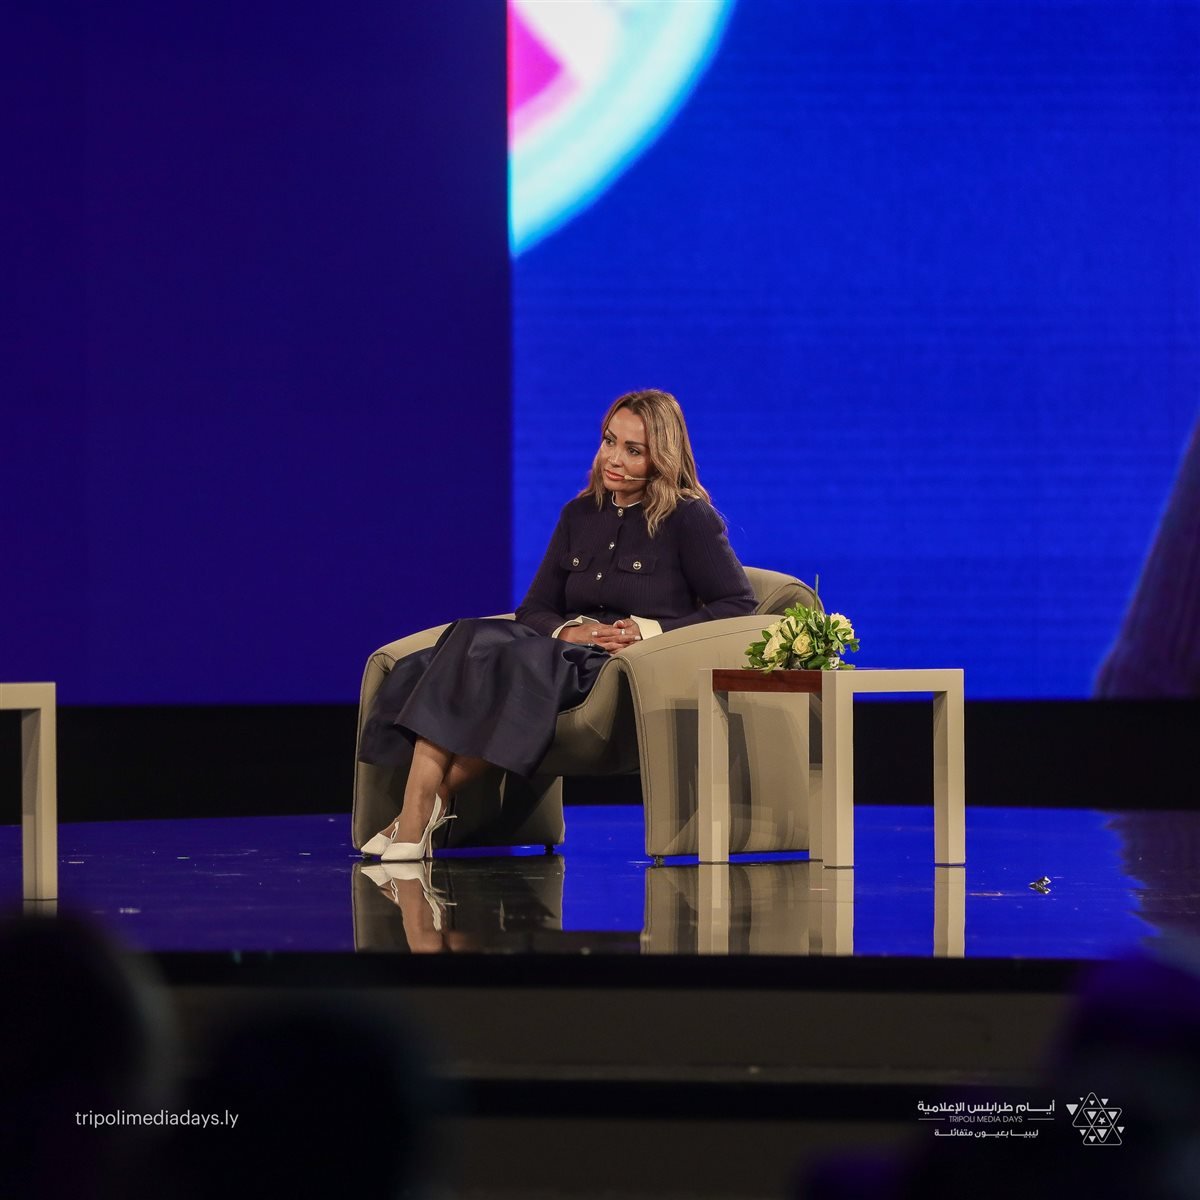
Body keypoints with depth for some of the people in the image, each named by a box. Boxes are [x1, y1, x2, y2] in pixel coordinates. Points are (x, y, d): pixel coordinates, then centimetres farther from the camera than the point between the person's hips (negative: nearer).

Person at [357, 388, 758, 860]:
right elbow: (533, 609, 17)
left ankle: (432, 800, -29)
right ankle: (417, 814, -38)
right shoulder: (579, 515, 18)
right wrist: (568, 631, -6)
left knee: (510, 662, -32)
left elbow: (738, 604, -2)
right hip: (570, 653, 5)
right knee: (473, 641, -27)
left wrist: (653, 631, -12)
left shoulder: (690, 518, 2)